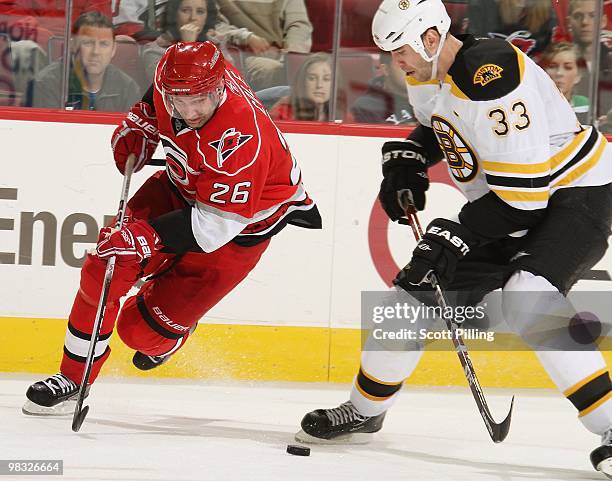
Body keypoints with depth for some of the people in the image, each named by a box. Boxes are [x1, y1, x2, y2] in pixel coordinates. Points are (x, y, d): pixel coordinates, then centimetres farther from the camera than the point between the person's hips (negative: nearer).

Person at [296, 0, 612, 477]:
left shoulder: (492, 77, -31)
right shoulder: (429, 75, -2)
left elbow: (523, 190, -30)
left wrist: (458, 236, -25)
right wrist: (407, 157, 3)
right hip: (501, 206, 9)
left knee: (529, 300, -31)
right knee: (419, 289, 8)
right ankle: (363, 410, 27)